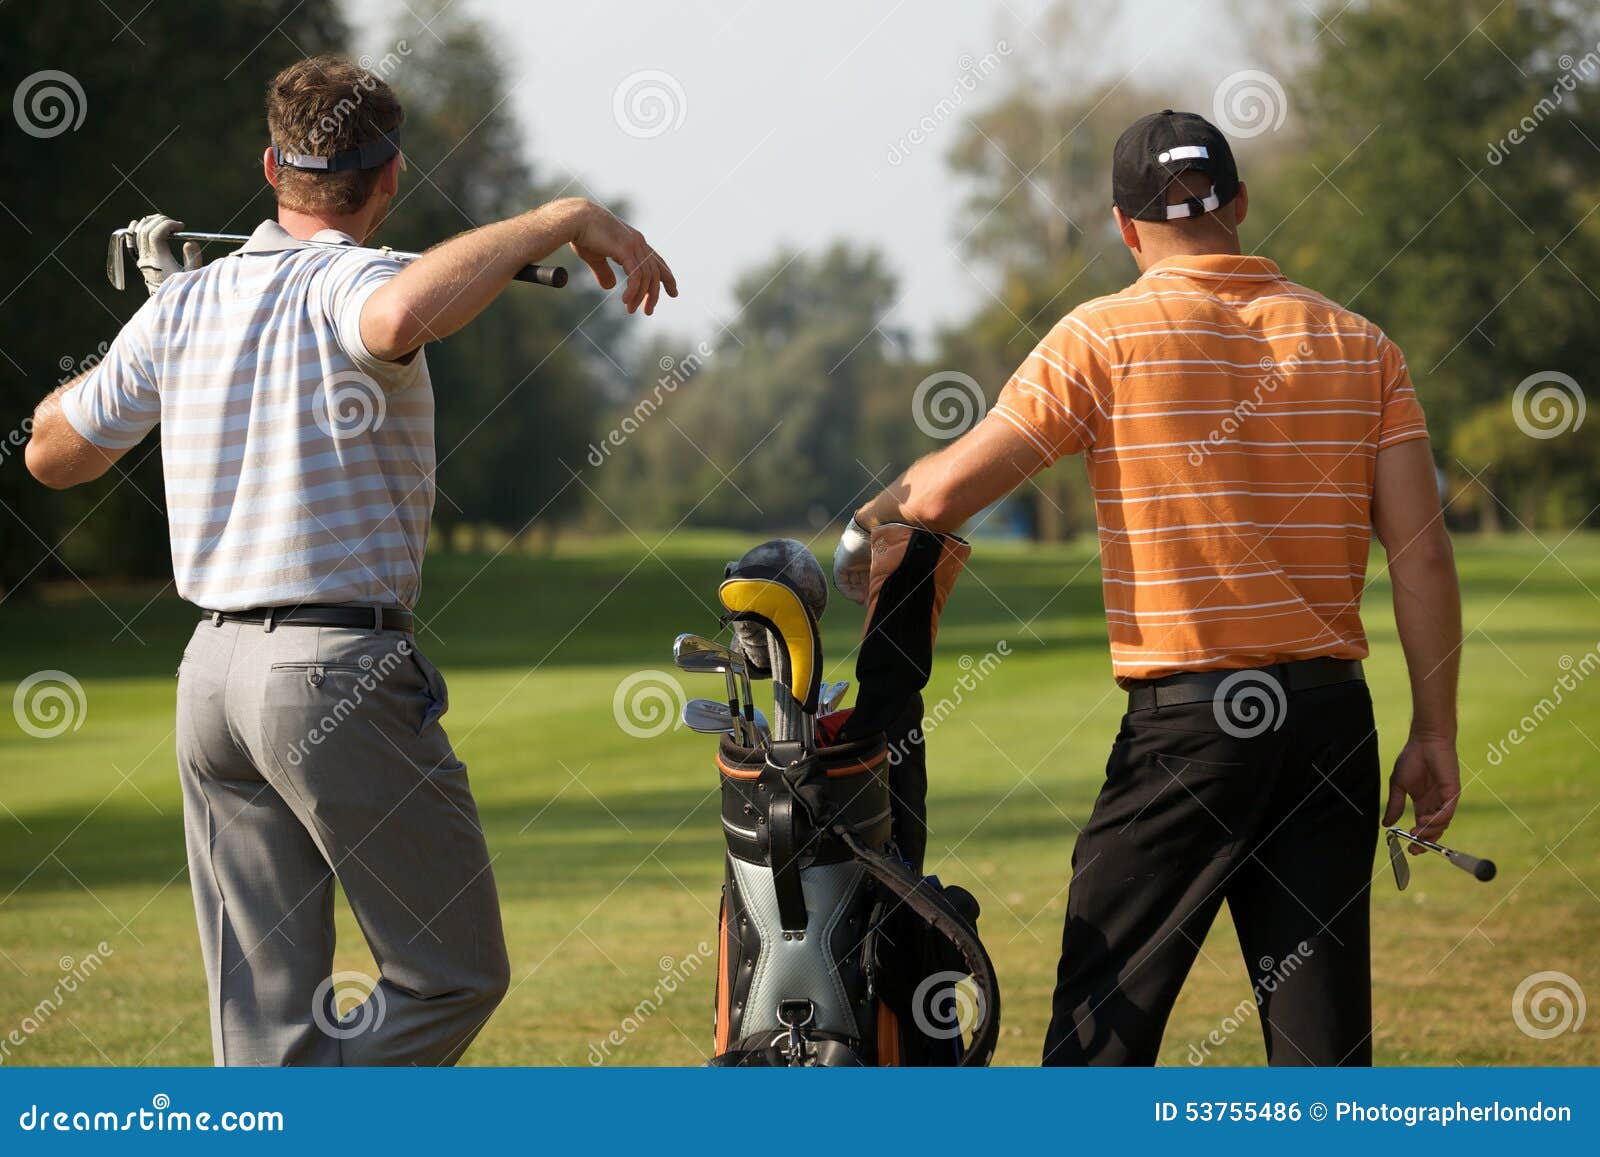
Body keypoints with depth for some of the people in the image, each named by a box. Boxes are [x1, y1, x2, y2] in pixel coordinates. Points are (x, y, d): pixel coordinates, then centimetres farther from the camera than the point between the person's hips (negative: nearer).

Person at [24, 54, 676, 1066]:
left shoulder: (185, 305, 10)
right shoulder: (345, 288, -10)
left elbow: (54, 453, 21)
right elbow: (402, 316, -36)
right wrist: (560, 217, -27)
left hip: (212, 674, 7)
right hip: (341, 671, -7)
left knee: (266, 1011, 9)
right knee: (455, 975, 2)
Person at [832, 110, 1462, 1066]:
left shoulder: (1106, 339, -4)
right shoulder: (1357, 343, 7)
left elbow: (942, 494, -6)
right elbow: (1422, 551, 2)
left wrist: (865, 527, 16)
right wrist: (1436, 734, 7)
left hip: (1185, 724, -4)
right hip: (1333, 718, 4)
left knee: (1104, 1016, 2)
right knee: (1323, 1029, 7)